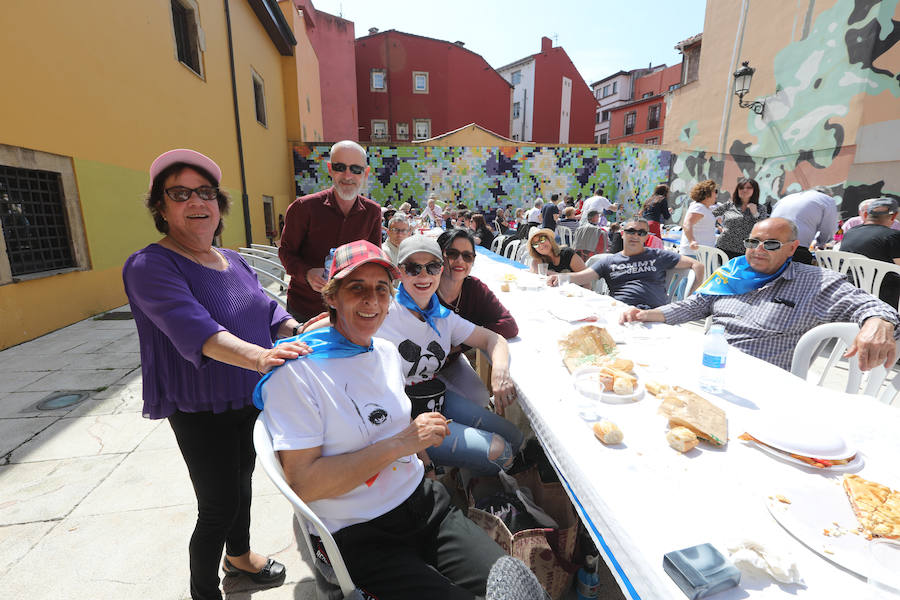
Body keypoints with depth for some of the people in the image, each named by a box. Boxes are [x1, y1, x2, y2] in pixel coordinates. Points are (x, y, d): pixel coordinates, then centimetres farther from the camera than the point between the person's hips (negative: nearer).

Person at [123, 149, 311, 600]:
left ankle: (239, 554, 52)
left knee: (242, 480, 25)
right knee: (218, 507, 6)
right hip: (200, 411, -7)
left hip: (250, 399, 7)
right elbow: (194, 329, -35)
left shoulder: (234, 262, 4)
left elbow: (269, 312, 7)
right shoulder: (150, 267, -19)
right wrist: (258, 356, -50)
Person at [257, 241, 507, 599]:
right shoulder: (296, 370, -15)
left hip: (424, 501, 6)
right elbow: (302, 483, -19)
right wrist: (397, 444, -22)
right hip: (359, 535, -5)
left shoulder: (388, 352, 6)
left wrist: (420, 439, 3)